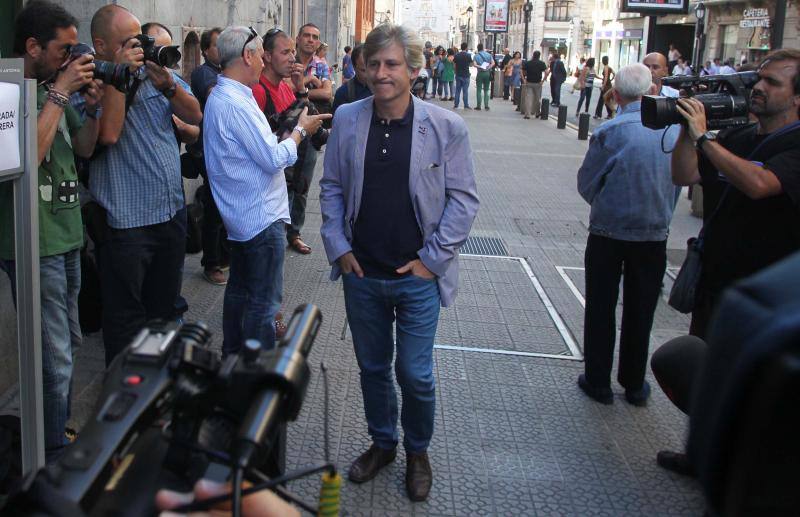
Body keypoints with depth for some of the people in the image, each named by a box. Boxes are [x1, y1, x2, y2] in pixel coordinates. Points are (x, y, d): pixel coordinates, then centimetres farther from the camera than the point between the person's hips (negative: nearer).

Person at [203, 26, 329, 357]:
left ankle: (233, 358, 32)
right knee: (264, 303, -1)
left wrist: (290, 129, 5)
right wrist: (300, 130, -6)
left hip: (240, 215, 10)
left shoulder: (220, 96, 11)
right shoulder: (236, 103, -22)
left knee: (239, 288, 20)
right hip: (261, 216, -10)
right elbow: (274, 158, -21)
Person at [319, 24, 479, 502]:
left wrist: (433, 258, -9)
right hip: (362, 273, 3)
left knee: (415, 373, 4)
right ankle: (382, 443, 40)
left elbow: (464, 199, -5)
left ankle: (418, 452, 30)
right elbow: (332, 188, 8)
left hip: (418, 277, -3)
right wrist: (338, 247, 0)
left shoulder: (447, 127, -9)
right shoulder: (348, 119, -1)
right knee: (373, 367, 17)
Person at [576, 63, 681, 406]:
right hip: (655, 234, 3)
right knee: (640, 313, 15)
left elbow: (586, 184, -6)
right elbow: (679, 181, 5)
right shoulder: (676, 129, -7)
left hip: (608, 234, -3)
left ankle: (598, 381, 20)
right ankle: (634, 385, 27)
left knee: (601, 310, 12)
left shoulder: (609, 133, -17)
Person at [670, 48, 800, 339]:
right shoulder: (735, 138, 8)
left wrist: (703, 137, -27)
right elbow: (684, 176, 2)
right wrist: (687, 129, -11)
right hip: (711, 282, 7)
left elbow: (758, 184, -33)